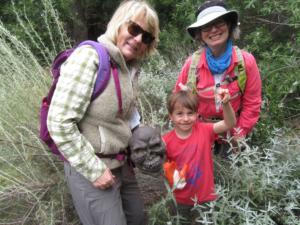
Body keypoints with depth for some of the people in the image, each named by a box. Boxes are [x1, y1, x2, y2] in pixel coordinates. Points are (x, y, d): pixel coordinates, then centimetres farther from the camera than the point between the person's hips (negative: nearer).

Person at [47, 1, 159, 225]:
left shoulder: (131, 67, 3)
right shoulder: (89, 57, -20)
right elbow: (59, 122, -24)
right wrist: (94, 170, -19)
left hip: (120, 163, 8)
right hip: (90, 167, -8)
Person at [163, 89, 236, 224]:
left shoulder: (204, 131, -10)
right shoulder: (166, 141, -13)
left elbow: (230, 124, -19)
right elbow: (161, 167, -1)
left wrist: (226, 103, -34)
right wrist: (171, 177, -20)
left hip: (206, 196, 1)